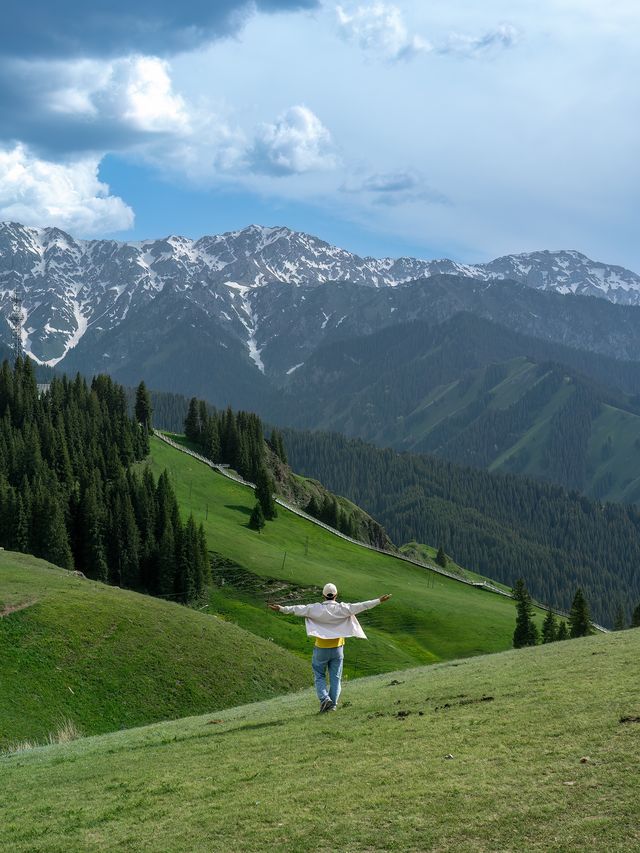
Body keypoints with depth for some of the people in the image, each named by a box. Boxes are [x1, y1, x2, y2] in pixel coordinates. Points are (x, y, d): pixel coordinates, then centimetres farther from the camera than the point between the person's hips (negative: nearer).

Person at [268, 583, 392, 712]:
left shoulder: (316, 608, -11)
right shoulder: (342, 608, -9)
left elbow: (300, 609, -17)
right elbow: (360, 606, -11)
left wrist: (282, 608, -17)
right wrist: (379, 601, -7)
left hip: (321, 649, -1)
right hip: (337, 649, 1)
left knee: (319, 676, 12)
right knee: (335, 678, 10)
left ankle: (324, 698, -7)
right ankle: (333, 704, 7)